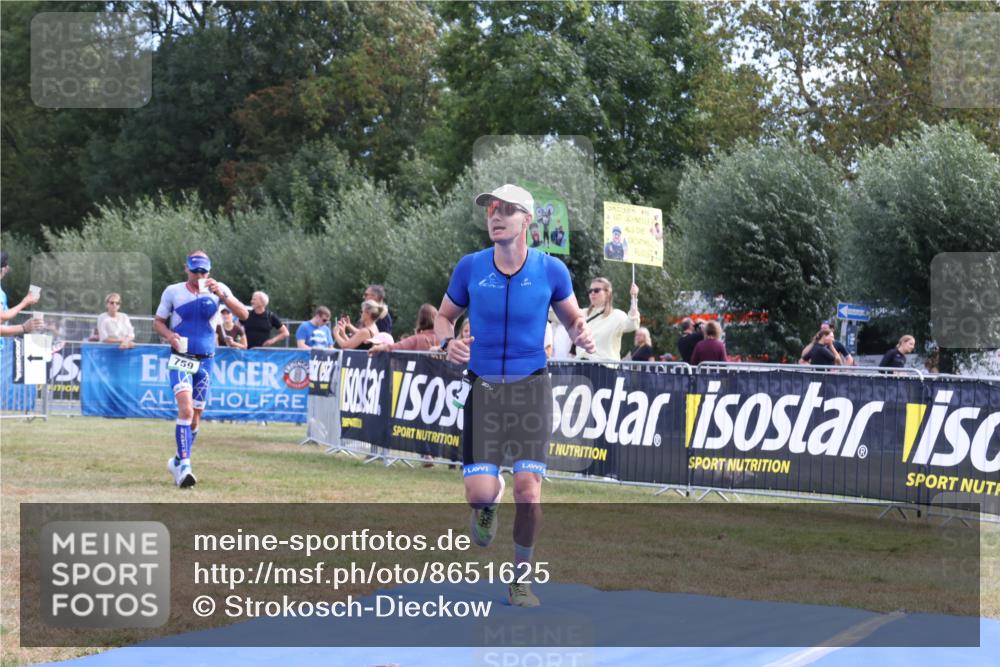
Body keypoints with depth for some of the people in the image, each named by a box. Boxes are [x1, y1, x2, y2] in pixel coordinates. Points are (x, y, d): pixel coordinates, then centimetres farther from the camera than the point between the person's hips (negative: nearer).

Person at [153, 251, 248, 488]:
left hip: (205, 361, 3)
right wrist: (169, 335, -12)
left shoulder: (218, 289, 0)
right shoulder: (173, 291, -1)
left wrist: (222, 295, -25)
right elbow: (158, 321, 10)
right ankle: (184, 466, -23)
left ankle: (178, 462, 29)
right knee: (186, 409, -21)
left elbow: (244, 314, -11)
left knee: (195, 416, 10)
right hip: (181, 359, -3)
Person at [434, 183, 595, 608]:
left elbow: (573, 318, 12)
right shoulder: (470, 268, -3)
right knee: (479, 493, -10)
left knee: (528, 487, -10)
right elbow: (444, 316, 11)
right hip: (483, 387, 0)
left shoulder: (550, 270, -3)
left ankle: (520, 580, 8)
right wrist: (448, 343, -12)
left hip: (531, 385, 0)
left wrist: (582, 335, -12)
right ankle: (489, 505, 31)